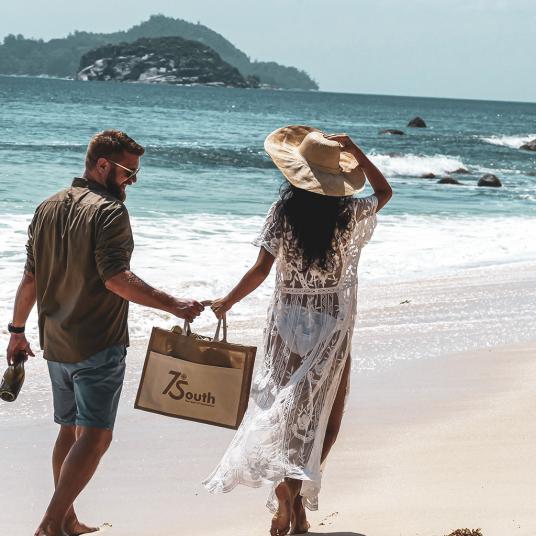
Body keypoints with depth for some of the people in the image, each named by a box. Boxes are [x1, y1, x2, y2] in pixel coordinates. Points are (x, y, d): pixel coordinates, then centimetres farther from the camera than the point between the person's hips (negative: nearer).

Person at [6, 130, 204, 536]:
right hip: (98, 345, -8)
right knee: (95, 436, -6)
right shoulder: (110, 212, -14)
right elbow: (116, 278, -23)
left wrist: (18, 329, 20)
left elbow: (31, 278, 13)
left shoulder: (48, 208, 10)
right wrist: (172, 305, -24)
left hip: (56, 343, 8)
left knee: (70, 430, 18)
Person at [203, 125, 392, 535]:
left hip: (289, 321, 1)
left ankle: (284, 500, 3)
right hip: (333, 324, 0)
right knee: (326, 417, 11)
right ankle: (297, 493, -3)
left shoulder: (284, 212, -9)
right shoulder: (350, 213, -8)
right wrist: (355, 152, 7)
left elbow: (260, 271, -10)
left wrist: (227, 302, 3)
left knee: (283, 411, 11)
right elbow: (384, 191, 14)